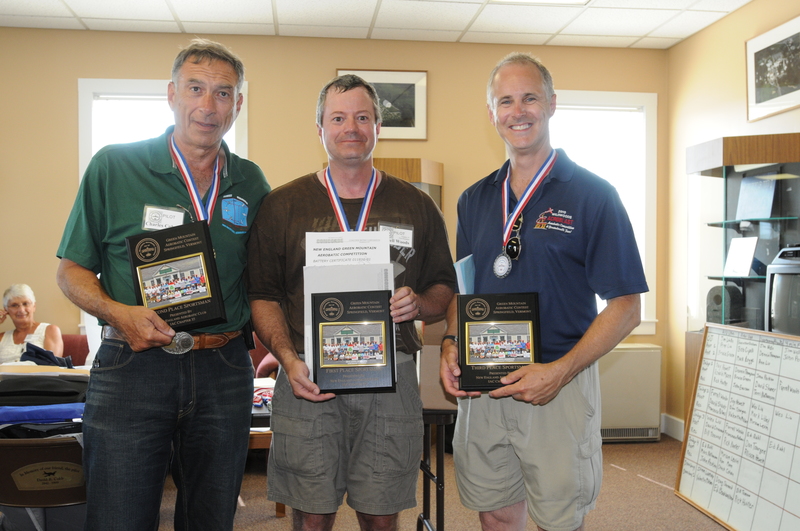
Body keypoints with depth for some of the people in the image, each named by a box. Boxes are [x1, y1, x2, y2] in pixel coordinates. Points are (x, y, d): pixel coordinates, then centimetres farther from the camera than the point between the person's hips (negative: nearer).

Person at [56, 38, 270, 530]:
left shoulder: (251, 184, 7)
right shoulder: (113, 167, -1)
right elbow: (73, 269, 2)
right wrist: (117, 312, -16)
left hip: (224, 373, 3)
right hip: (132, 365, -2)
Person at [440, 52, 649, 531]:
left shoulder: (593, 195, -7)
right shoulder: (475, 199, 9)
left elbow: (626, 308, -9)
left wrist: (560, 371, -20)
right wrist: (452, 344, -3)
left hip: (559, 386, -4)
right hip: (480, 386, 4)